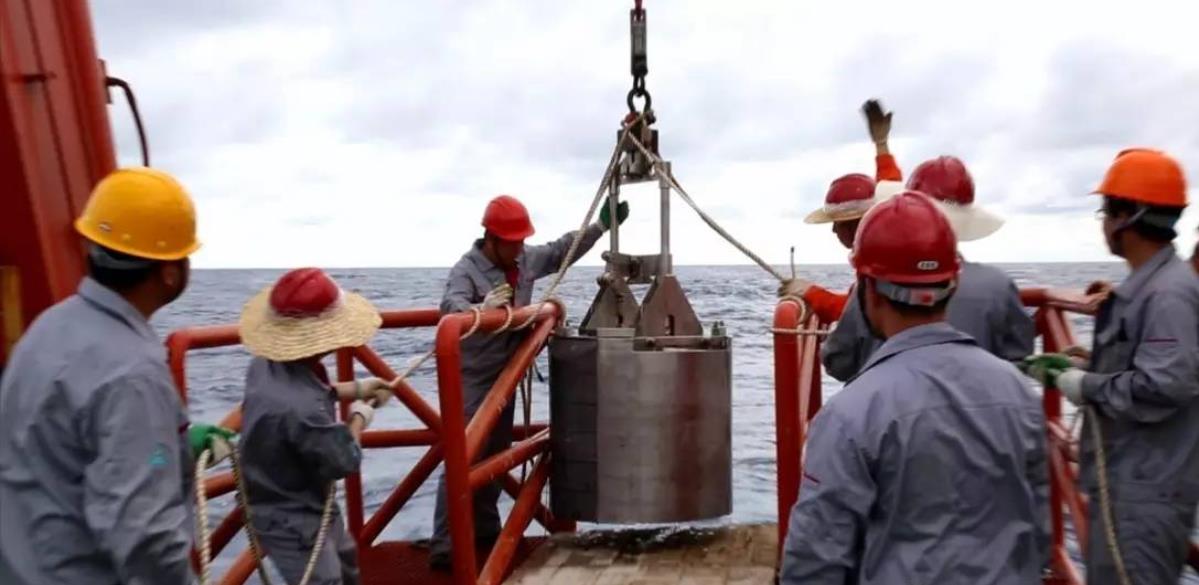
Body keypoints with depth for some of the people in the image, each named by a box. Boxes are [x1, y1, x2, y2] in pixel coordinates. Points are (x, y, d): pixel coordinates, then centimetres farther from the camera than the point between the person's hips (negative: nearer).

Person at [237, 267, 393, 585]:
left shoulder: (268, 365, -12)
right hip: (291, 520, -10)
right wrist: (359, 417, -8)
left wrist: (356, 388, 9)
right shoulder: (299, 408, -42)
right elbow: (344, 461, -24)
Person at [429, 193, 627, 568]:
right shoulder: (467, 269, -19)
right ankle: (444, 547, -4)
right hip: (471, 379, -8)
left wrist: (601, 225, 13)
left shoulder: (526, 259, 3)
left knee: (495, 457, 16)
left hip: (504, 376, 8)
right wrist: (481, 309, -58)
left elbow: (563, 249, 18)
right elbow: (451, 305, -38)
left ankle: (485, 531, 30)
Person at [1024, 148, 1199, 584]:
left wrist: (1086, 387, -16)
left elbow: (1163, 388, -28)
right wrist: (1078, 366, 8)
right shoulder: (1145, 284, 12)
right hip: (1125, 480, 10)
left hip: (1145, 491, -10)